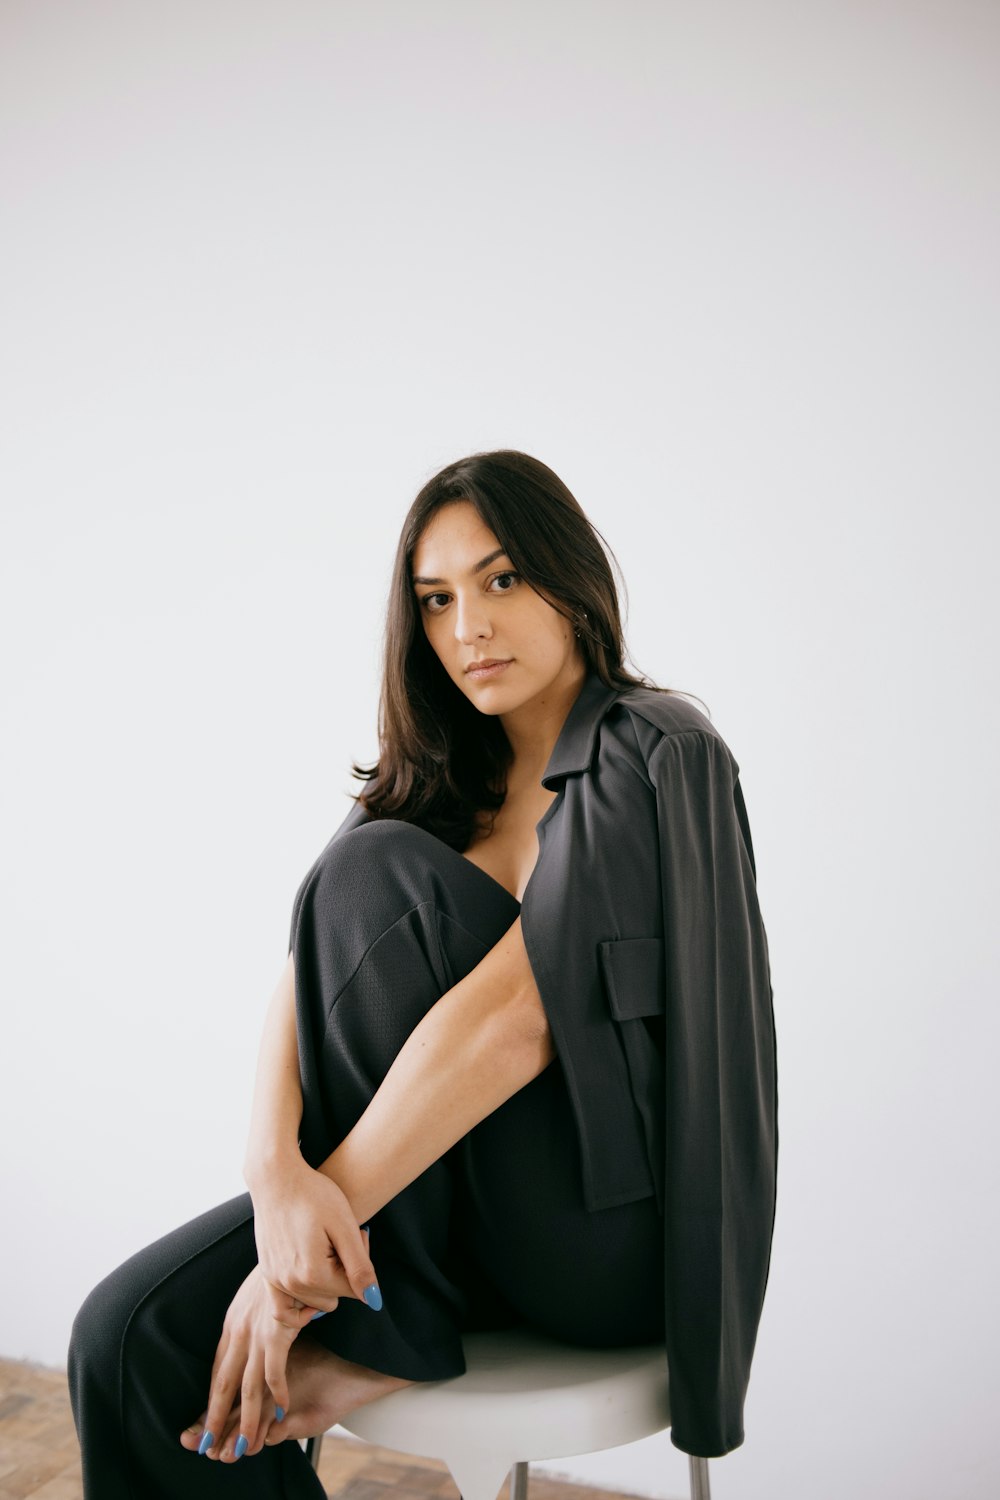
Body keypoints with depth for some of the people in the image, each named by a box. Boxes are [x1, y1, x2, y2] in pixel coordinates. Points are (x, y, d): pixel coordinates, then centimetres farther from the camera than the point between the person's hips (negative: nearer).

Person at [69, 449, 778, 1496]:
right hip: (451, 1191, 5)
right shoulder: (439, 784, 8)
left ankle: (382, 1321, -11)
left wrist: (326, 1203, -22)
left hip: (610, 1227, -5)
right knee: (128, 1336, -16)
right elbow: (305, 979, -5)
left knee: (377, 872, -21)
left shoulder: (655, 755, -12)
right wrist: (277, 1172, -23)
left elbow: (515, 1015, -23)